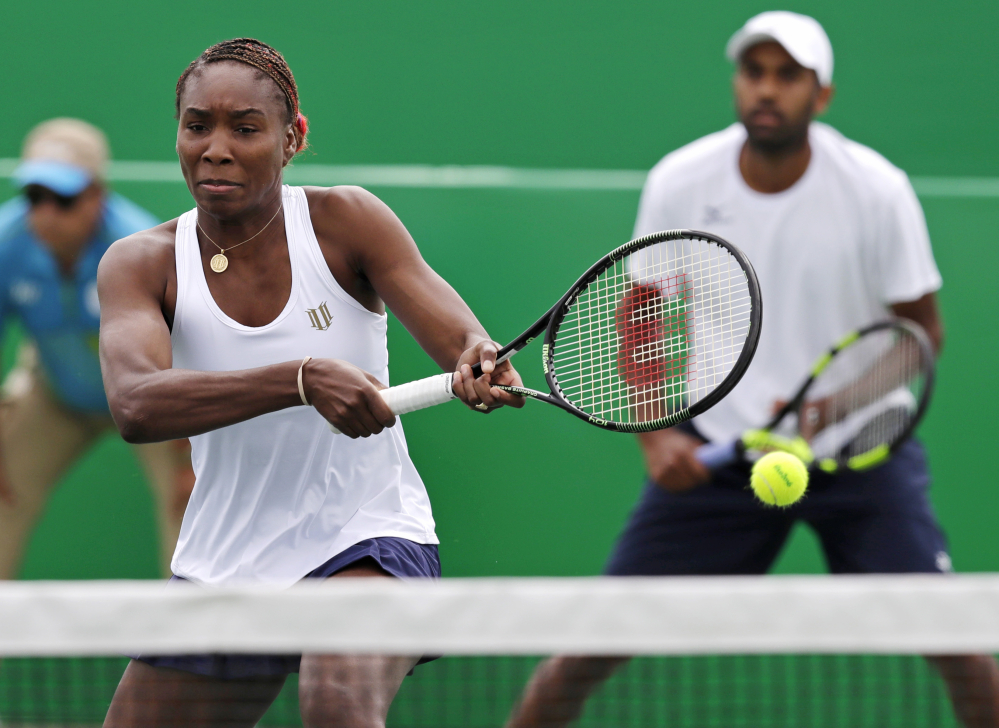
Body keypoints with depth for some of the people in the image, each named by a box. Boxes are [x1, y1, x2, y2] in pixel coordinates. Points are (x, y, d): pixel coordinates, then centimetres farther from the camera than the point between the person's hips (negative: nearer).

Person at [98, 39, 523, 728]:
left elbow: (461, 342, -14)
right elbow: (135, 405, -26)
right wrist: (303, 379, -39)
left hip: (367, 541, -3)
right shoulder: (141, 264, -7)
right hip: (219, 563, 3)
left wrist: (481, 366, -41)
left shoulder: (345, 221, -8)